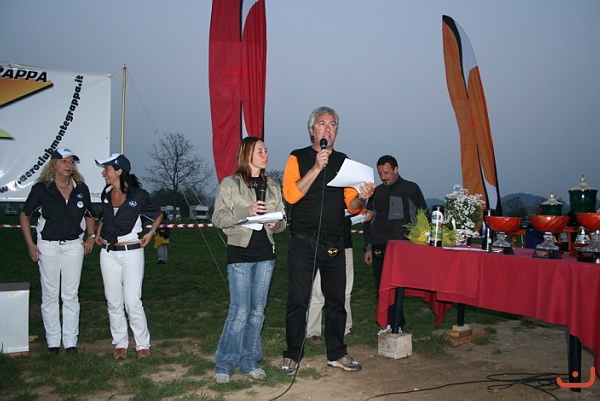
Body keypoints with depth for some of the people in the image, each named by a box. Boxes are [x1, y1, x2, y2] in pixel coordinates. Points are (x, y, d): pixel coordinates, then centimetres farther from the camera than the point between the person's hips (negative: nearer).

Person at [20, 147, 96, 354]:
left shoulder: (81, 188, 4)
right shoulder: (41, 188, -4)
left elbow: (89, 215, 17)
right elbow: (25, 216, 5)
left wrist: (91, 236, 2)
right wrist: (30, 244, -2)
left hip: (74, 245, 2)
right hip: (48, 246, -2)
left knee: (71, 295, 6)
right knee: (50, 295, 5)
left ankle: (70, 341, 14)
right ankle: (53, 341, 16)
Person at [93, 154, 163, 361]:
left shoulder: (139, 195, -7)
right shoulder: (106, 194, 9)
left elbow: (158, 214, 8)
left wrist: (151, 232, -5)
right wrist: (98, 232, 13)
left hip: (131, 252, -5)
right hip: (108, 253, 5)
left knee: (132, 302, -8)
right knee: (114, 302, 8)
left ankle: (143, 345, 7)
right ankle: (120, 344, 20)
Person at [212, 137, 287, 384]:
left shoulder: (273, 187, 13)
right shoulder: (230, 184, -1)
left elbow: (283, 221, 15)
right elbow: (218, 218, -7)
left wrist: (276, 224, -8)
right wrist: (246, 212, -19)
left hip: (265, 254, 5)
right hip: (240, 253, -5)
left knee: (257, 311, 8)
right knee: (240, 311, -8)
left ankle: (249, 362, 20)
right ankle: (224, 365, 8)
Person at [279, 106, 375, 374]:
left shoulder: (343, 161, 11)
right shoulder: (298, 158, 2)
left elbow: (351, 206, 10)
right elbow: (291, 195, -13)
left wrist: (361, 198, -13)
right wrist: (317, 167, -18)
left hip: (334, 243, 4)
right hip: (303, 241, -3)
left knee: (336, 299, 10)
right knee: (298, 299, 0)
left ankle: (337, 354, 24)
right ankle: (292, 355, 15)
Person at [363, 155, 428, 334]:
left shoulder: (411, 189, 5)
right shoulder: (376, 192, 17)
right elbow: (368, 221, 20)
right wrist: (368, 247, 15)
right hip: (379, 248, 5)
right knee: (381, 288, 3)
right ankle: (392, 322, 15)